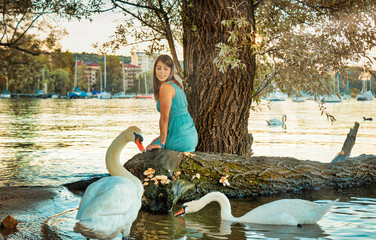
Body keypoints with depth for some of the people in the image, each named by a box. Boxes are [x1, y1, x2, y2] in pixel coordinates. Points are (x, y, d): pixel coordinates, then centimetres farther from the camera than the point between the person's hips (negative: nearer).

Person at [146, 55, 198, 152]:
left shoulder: (166, 87, -16)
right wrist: (161, 137, 16)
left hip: (180, 140, -9)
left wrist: (161, 143, -10)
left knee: (150, 150, 12)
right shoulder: (176, 84, 12)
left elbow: (164, 118, -16)